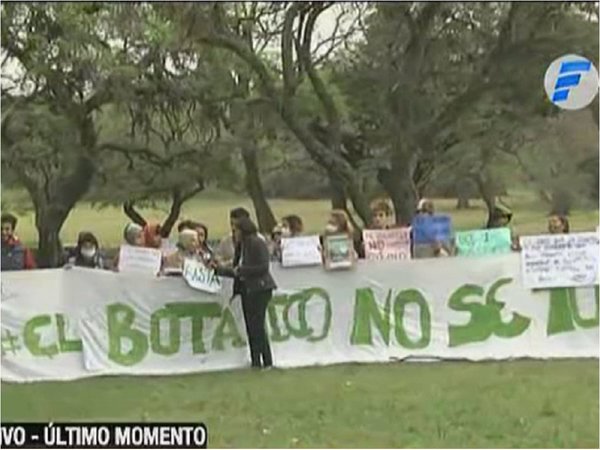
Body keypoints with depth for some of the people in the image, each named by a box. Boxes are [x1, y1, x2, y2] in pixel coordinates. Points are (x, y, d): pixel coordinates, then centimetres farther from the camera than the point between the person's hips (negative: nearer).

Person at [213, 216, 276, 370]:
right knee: (251, 328, 8)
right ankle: (256, 362, 12)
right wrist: (219, 269, 15)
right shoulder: (241, 246, 15)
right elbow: (237, 270, 19)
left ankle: (267, 362, -2)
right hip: (246, 290, 9)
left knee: (257, 326, -8)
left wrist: (241, 270, -14)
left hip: (259, 289, -9)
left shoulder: (257, 243, -11)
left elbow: (263, 267, -17)